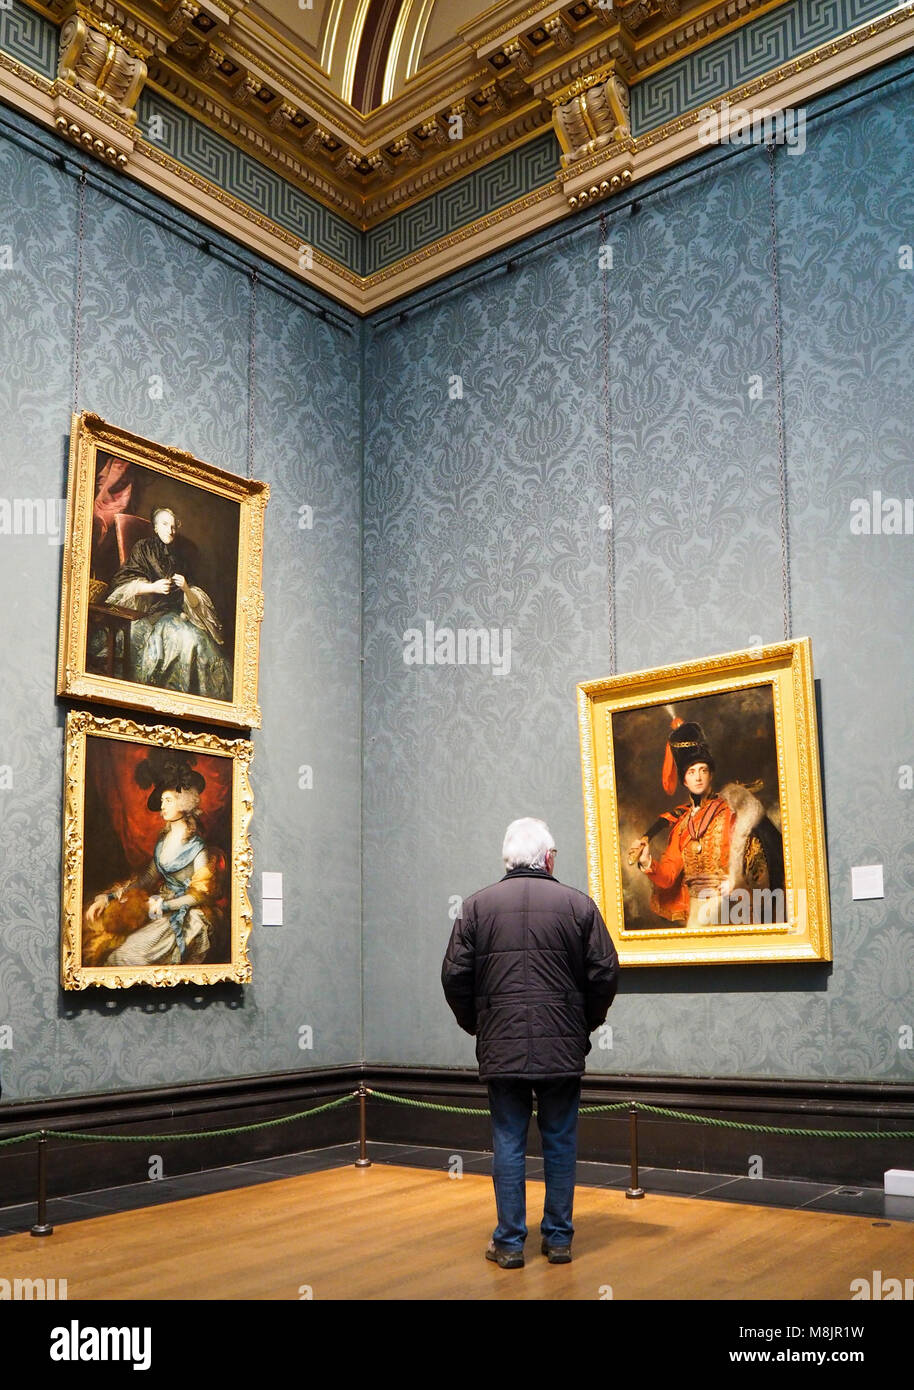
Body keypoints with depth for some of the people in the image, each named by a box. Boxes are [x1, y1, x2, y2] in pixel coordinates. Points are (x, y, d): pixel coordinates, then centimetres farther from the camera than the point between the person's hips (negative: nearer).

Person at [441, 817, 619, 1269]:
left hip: (501, 1047, 0)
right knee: (560, 1144, 11)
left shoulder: (477, 906, 1)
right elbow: (605, 974, -1)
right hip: (563, 1047, 0)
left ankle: (509, 1242, 15)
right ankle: (558, 1238, 20)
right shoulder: (579, 905, -1)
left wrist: (476, 1025, 16)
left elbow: (455, 976, 1)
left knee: (508, 1143, 9)